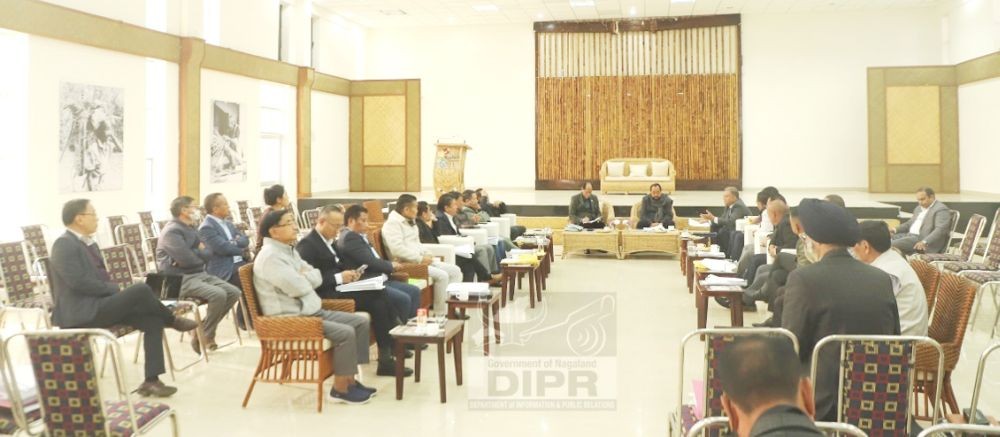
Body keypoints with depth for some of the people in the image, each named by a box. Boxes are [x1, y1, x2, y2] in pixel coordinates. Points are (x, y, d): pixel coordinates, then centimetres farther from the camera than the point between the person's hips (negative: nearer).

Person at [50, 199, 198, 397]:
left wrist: (114, 291, -1)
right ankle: (173, 321, 2)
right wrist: (114, 289, -12)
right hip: (81, 313, -9)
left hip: (99, 305, 9)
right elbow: (79, 282, -21)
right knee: (141, 290, -25)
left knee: (153, 321, -9)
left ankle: (151, 380, -8)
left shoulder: (89, 243, 18)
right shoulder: (64, 245, -11)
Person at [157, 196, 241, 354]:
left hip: (199, 274, 9)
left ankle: (204, 330, 4)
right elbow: (187, 259, -22)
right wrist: (199, 252, 0)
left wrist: (193, 254, -12)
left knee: (233, 292, -5)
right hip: (179, 280, -9)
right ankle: (204, 335, -9)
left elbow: (208, 254, 9)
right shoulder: (172, 231, -13)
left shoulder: (191, 229, 17)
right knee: (218, 295, -29)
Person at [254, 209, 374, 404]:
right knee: (345, 333, -24)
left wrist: (303, 277, -9)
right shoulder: (270, 256, -17)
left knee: (360, 322, 1)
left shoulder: (290, 251, 15)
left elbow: (317, 278, 11)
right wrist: (306, 278, -2)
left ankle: (350, 380, 5)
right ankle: (340, 388, -10)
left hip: (312, 311, 10)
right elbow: (298, 288, -23)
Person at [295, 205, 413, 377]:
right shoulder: (307, 245, -12)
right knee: (376, 299, -20)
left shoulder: (329, 241, 17)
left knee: (379, 294, -13)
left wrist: (348, 274, 2)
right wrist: (339, 278, -20)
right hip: (326, 295, -9)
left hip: (337, 288, 9)